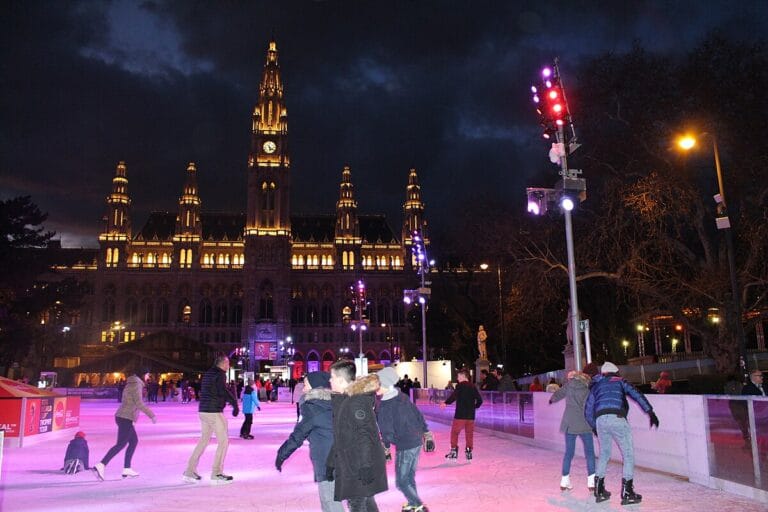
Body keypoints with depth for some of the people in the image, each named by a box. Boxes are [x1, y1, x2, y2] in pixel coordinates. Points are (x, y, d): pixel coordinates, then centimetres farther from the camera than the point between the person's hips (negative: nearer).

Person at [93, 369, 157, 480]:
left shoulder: (131, 384, 15)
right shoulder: (137, 385, -13)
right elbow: (139, 404, -20)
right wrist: (151, 415, -15)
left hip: (122, 417, 10)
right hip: (126, 418, -10)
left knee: (134, 441, 16)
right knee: (121, 444, -9)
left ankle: (127, 468, 16)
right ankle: (101, 465, -17)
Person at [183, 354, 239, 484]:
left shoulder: (208, 374, 17)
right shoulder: (220, 374, -11)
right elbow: (223, 391, -22)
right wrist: (235, 404, -17)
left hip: (203, 410, 9)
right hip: (214, 412, -9)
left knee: (204, 440, 17)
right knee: (223, 441, -1)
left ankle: (190, 471, 17)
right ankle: (216, 474, 0)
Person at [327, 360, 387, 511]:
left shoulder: (357, 401, -17)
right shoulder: (341, 400, 12)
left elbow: (365, 434, -22)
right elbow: (340, 436, 18)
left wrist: (365, 466, -24)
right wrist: (331, 463, 20)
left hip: (359, 466, -9)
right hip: (350, 464, 9)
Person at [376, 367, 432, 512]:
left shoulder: (384, 406, -18)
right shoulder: (403, 397, 4)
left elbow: (387, 432, -15)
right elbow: (419, 416, 11)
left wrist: (384, 450, -1)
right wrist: (427, 435, 20)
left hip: (404, 447, -8)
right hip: (417, 442, 8)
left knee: (401, 482, 5)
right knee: (409, 477, 21)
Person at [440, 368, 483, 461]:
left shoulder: (460, 385, -6)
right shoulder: (473, 386, 10)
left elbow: (454, 396, -21)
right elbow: (480, 400, 11)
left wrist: (446, 403, -21)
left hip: (460, 414, -5)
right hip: (471, 415, 5)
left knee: (454, 432, 6)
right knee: (469, 433, 12)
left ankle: (454, 450, 4)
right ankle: (469, 451, 12)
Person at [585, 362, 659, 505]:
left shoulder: (595, 386, 28)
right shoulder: (620, 381, 21)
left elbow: (588, 411, 25)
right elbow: (636, 394, 3)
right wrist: (650, 412, -2)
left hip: (600, 420, 4)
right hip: (617, 418, -4)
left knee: (604, 453, 22)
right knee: (628, 454, 7)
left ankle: (599, 490, 22)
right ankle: (627, 491, 1)